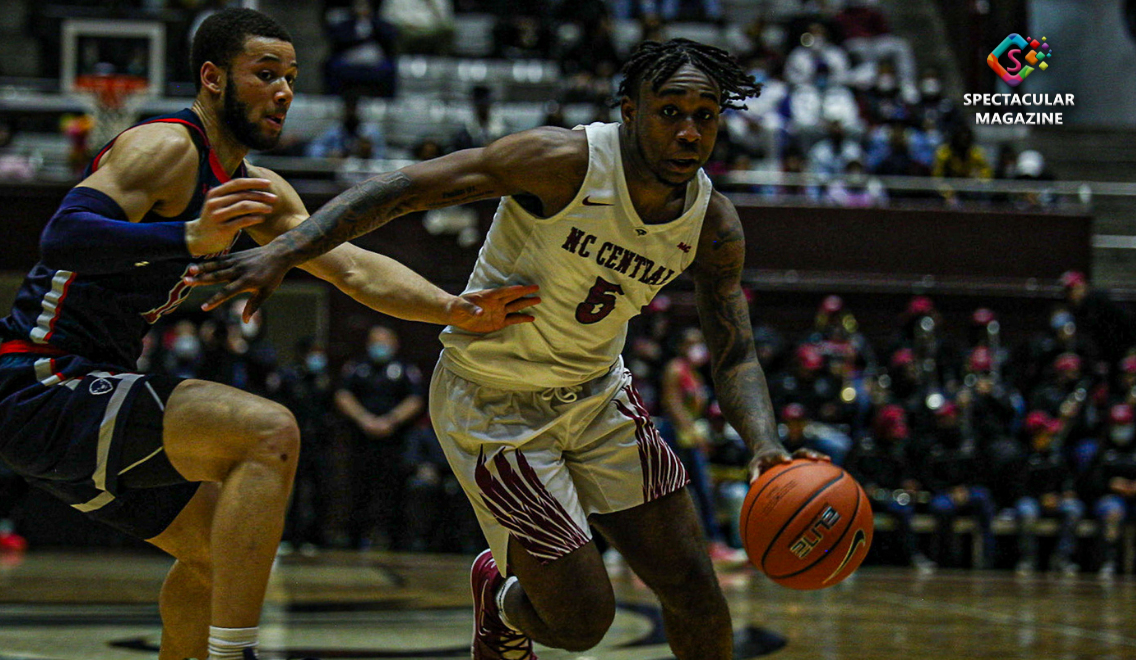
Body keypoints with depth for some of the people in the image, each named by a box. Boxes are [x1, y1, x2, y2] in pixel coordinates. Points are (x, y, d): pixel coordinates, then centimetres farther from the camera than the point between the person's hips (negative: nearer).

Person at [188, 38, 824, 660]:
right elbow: (405, 188, -26)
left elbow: (735, 356, -4)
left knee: (694, 586, 2)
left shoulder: (714, 223, -8)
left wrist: (766, 448, -24)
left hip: (598, 398, 6)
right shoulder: (565, 162, -26)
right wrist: (283, 253, -35)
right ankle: (505, 603, 28)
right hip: (496, 409, -6)